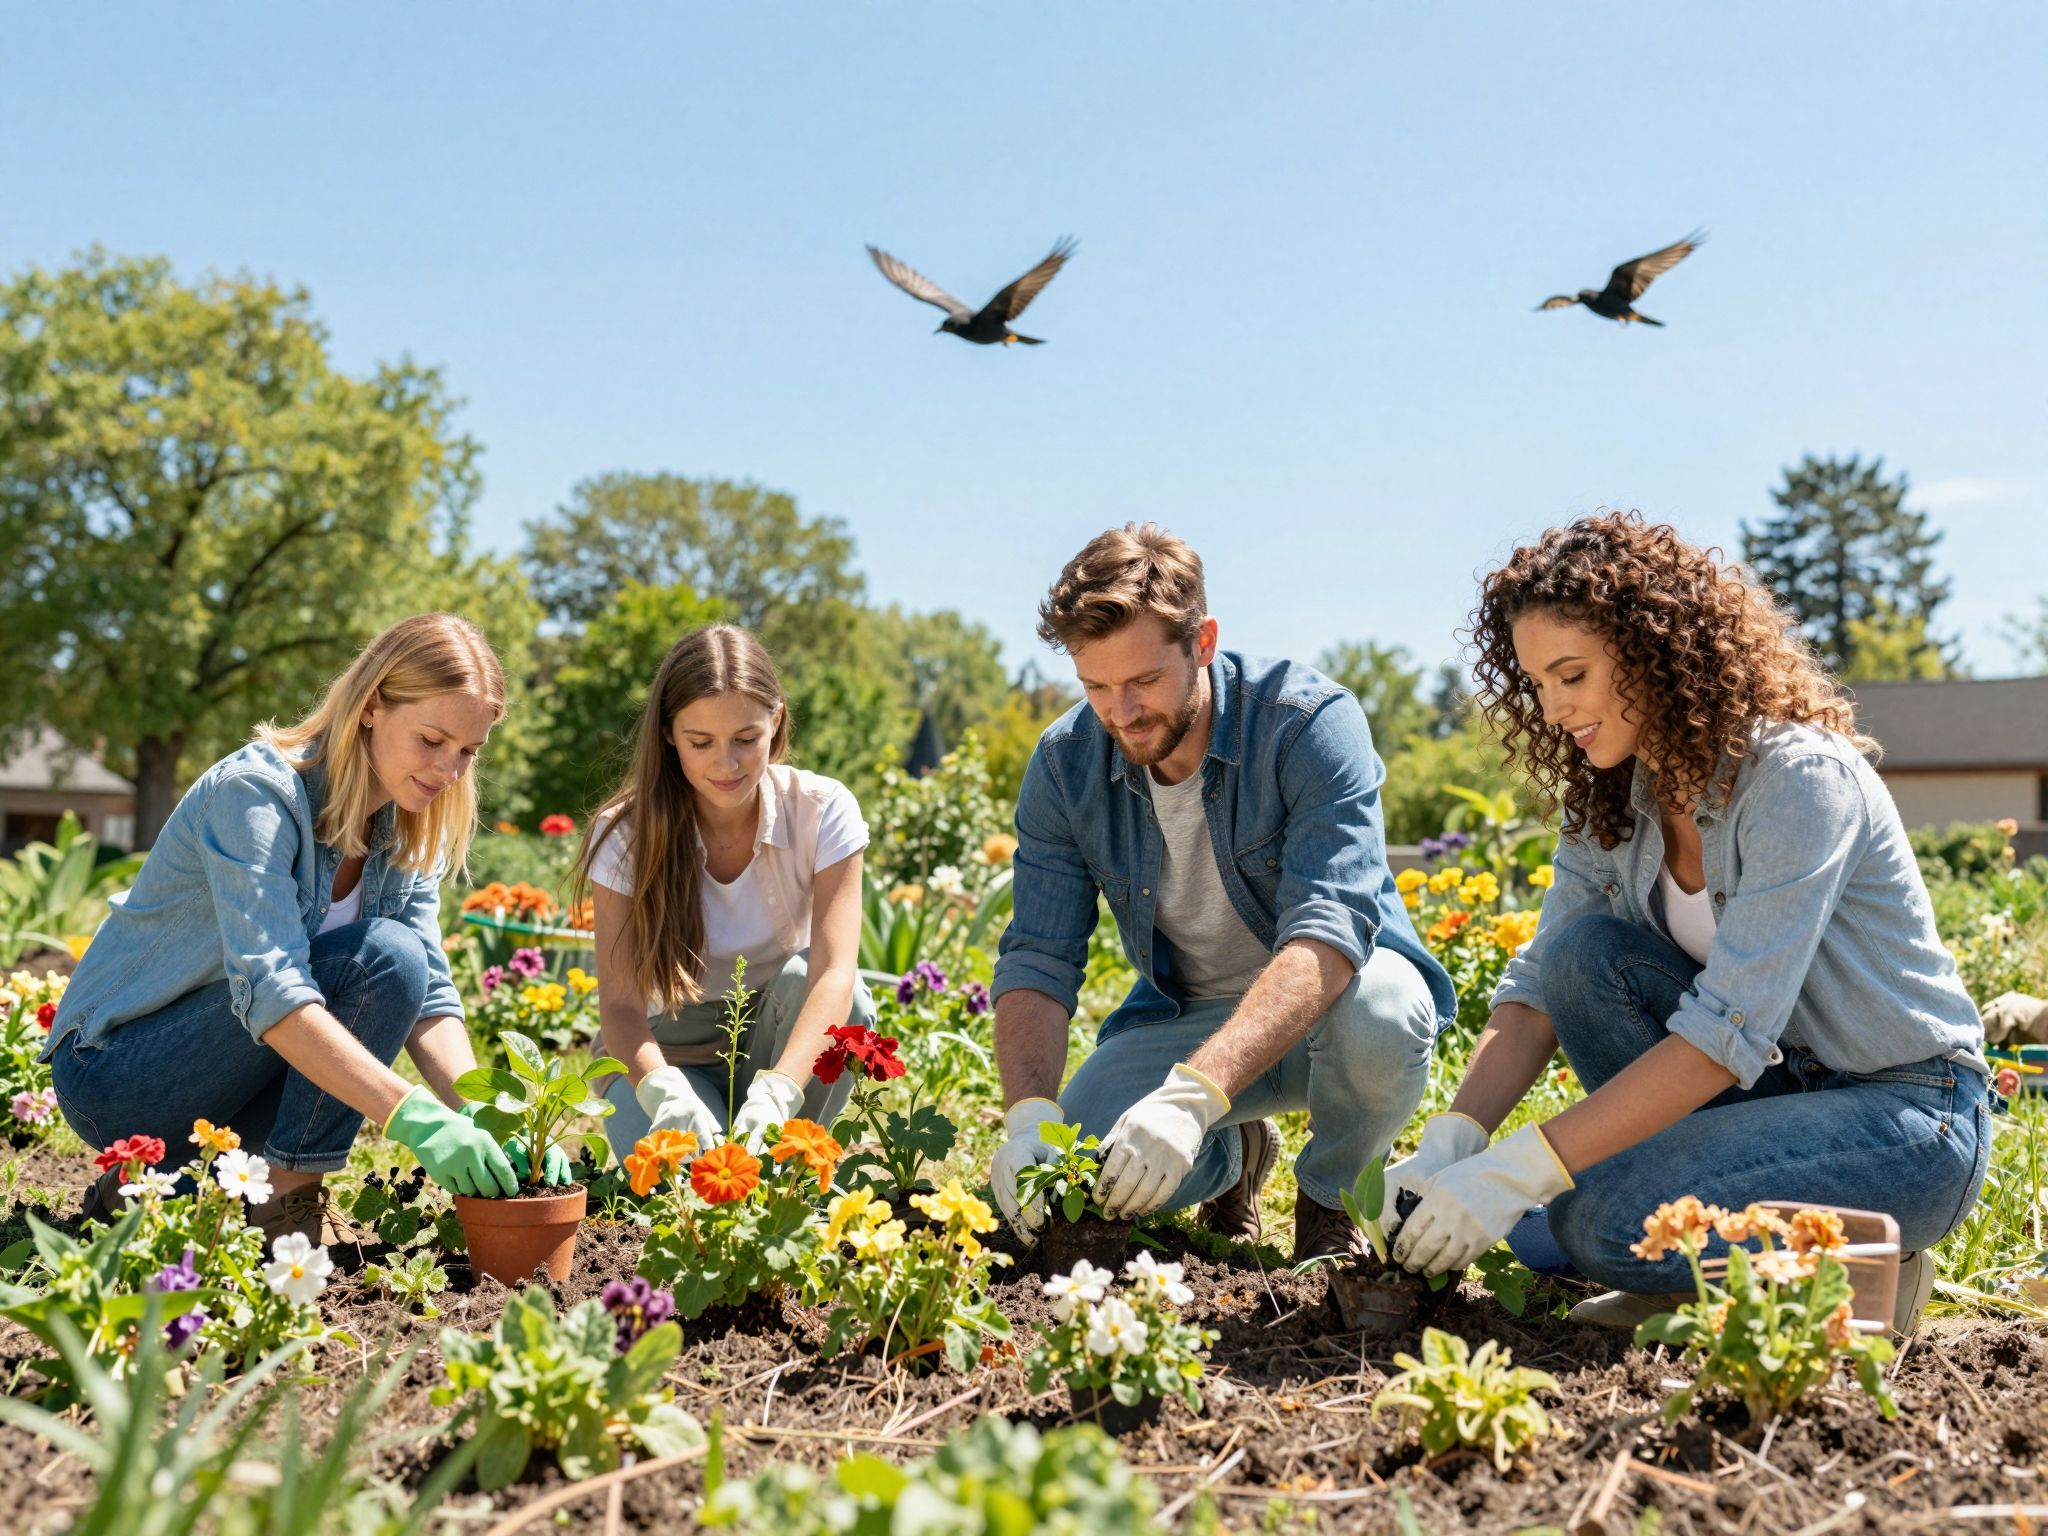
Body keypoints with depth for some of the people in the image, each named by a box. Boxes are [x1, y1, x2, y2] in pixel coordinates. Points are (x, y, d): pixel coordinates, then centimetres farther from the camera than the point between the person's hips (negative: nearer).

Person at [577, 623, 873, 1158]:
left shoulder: (821, 809, -17)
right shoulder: (626, 835, -16)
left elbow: (834, 971, -28)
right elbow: (620, 1001, -22)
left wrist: (776, 1094, -46)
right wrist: (665, 1091, -45)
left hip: (783, 1044, 1)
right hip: (672, 1056, -1)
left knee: (806, 977, -32)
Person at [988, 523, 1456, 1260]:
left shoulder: (1311, 723, -25)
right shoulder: (1065, 764, -11)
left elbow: (1330, 930, -37)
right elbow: (1038, 958, -13)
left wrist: (1194, 1092, -51)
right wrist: (1028, 1116, -33)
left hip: (1328, 998, -3)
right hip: (1184, 1016, 3)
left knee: (1381, 1008, -39)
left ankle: (1331, 1195, -4)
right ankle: (1231, 1155, 12)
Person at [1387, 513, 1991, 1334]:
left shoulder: (1797, 778, -24)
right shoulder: (1608, 799, -1)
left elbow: (1726, 1033, -31)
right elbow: (1540, 984, -5)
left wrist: (1514, 1173, -34)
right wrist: (1449, 1145, -22)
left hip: (1908, 1117, -7)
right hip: (1774, 1084, 7)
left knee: (1607, 1221, -26)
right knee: (1584, 952, -18)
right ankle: (1695, 1186, -3)